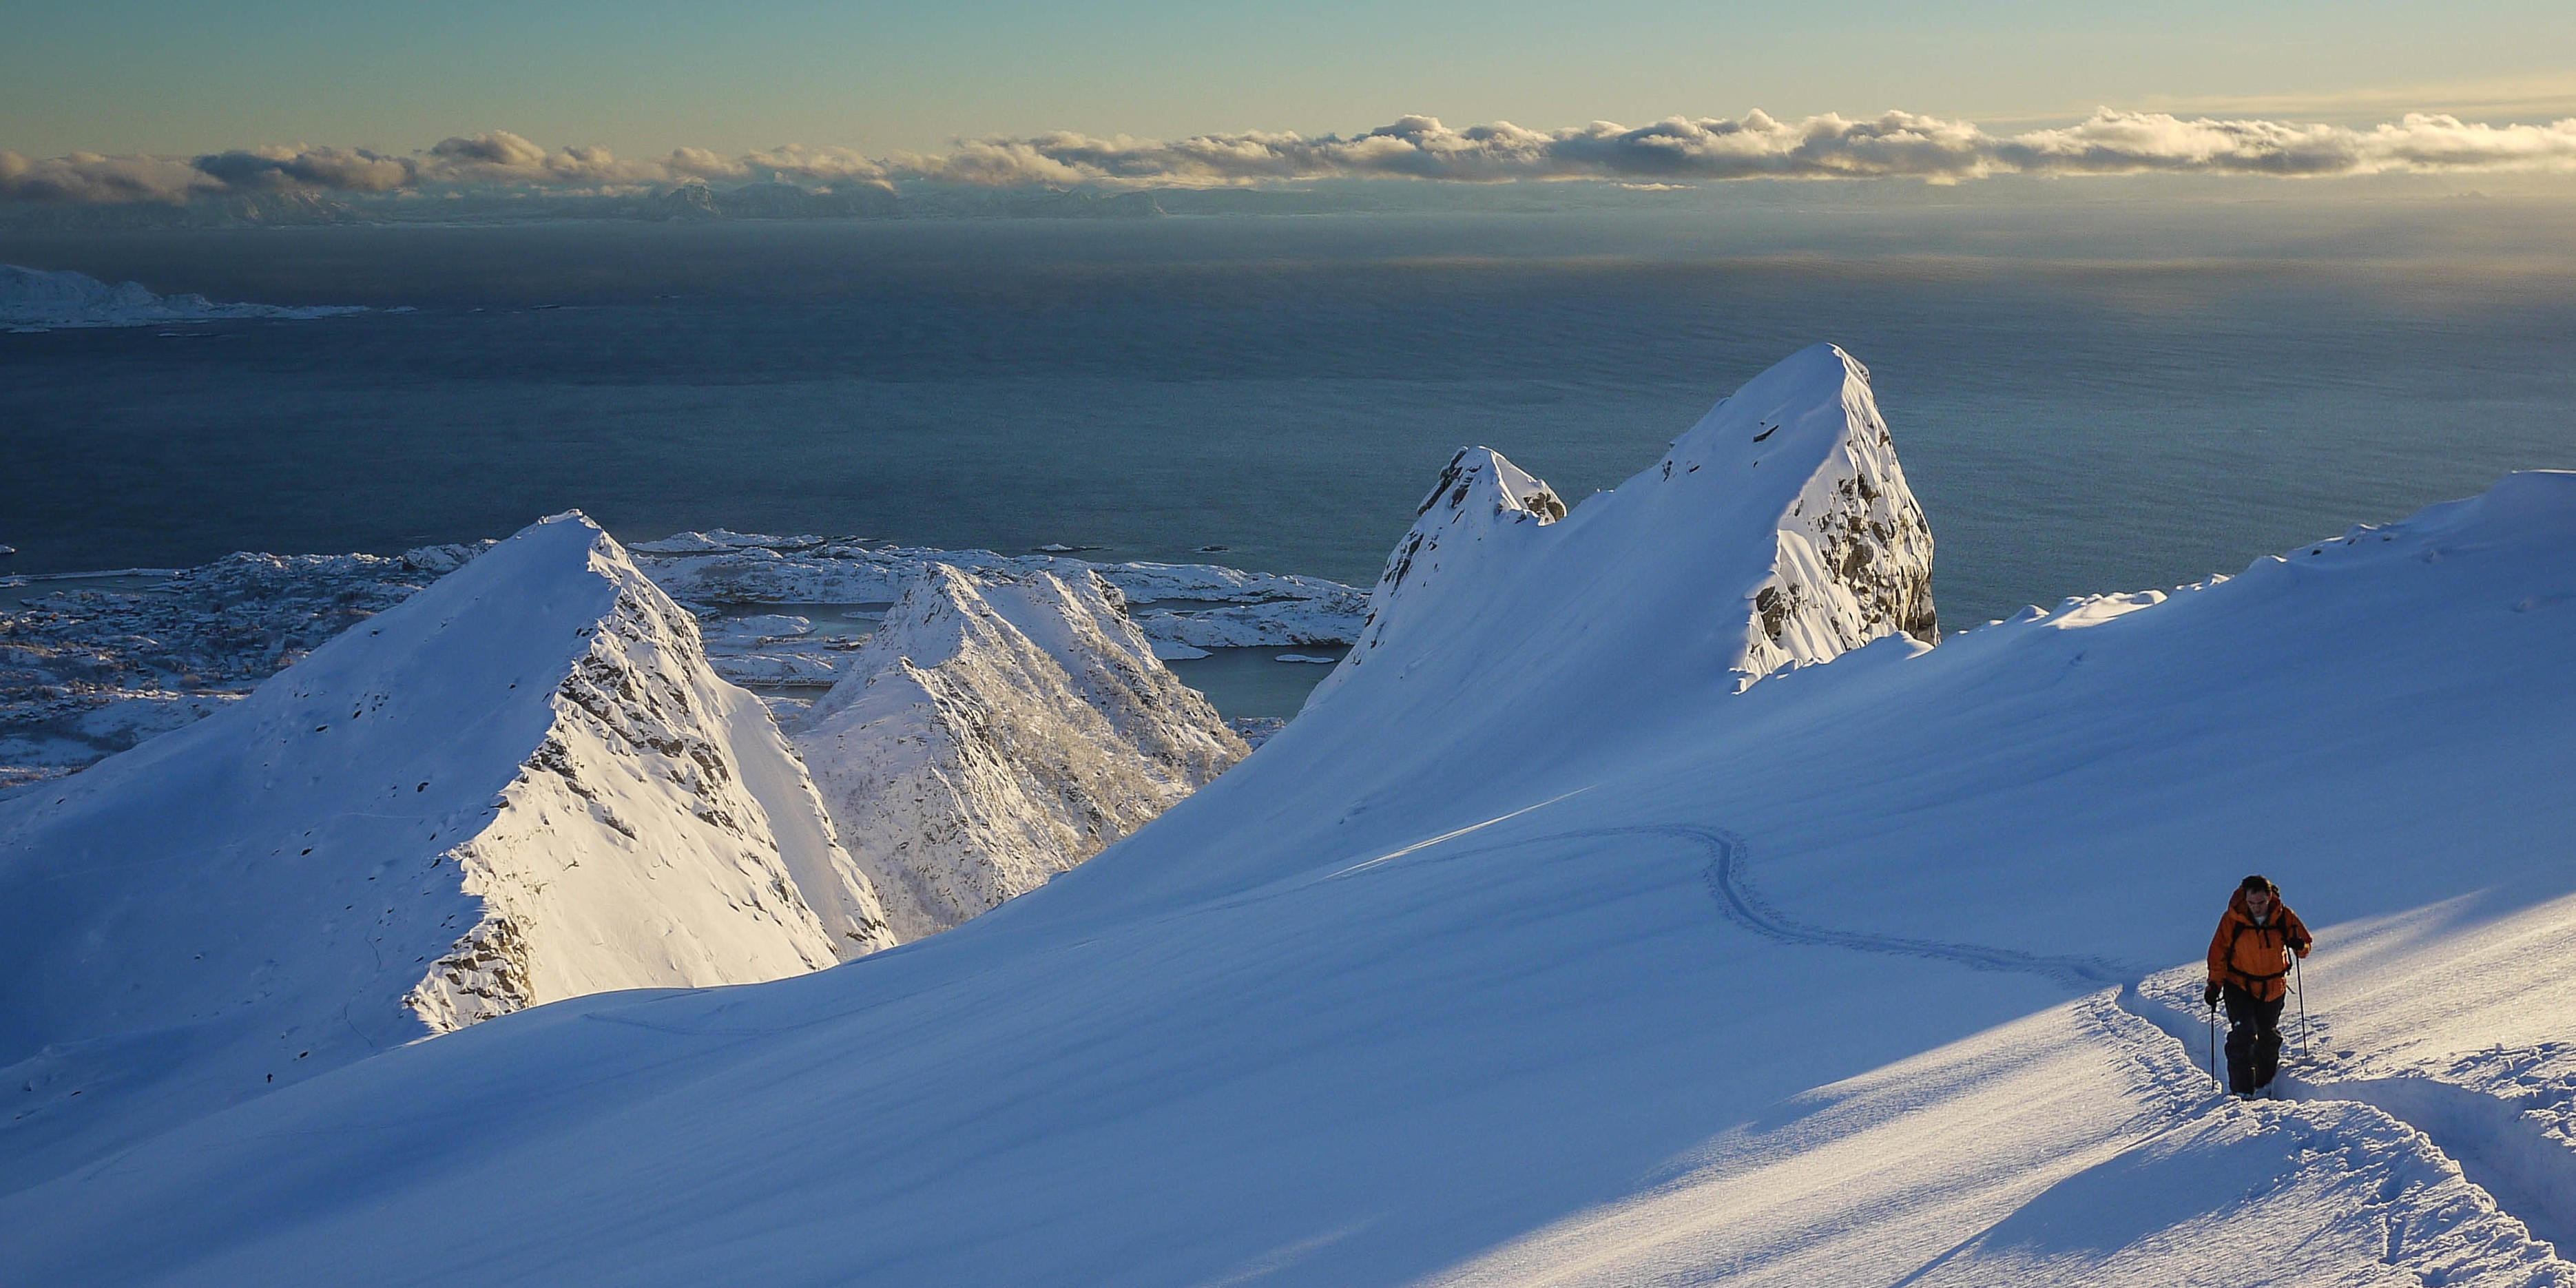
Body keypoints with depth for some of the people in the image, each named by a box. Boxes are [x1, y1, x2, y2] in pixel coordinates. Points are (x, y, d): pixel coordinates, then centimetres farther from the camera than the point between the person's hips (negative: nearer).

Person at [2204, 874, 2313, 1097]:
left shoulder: (2284, 916, -11)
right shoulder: (2233, 919, -15)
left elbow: (2305, 941, 1)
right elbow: (2218, 951, -8)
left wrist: (2300, 945, -23)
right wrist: (2214, 983, -12)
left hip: (2273, 987, 3)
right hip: (2239, 986, -3)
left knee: (2269, 1036, 16)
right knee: (2243, 1033, -16)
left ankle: (2264, 1081, 39)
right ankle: (2242, 1089, -12)